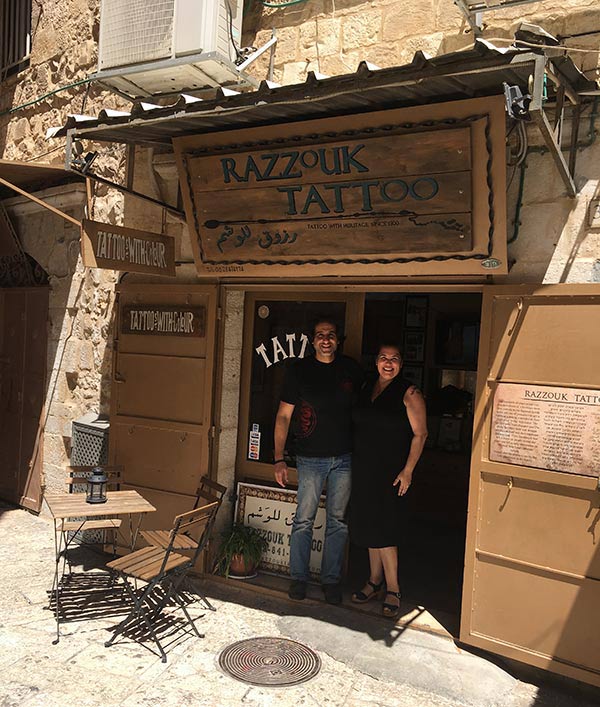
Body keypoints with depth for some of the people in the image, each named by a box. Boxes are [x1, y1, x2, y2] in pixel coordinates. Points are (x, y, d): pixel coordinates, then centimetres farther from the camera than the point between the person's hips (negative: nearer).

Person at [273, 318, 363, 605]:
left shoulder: (351, 368, 3)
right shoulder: (299, 370, -4)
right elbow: (283, 416, -2)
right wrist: (279, 459, -8)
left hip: (344, 458, 2)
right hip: (311, 459, -2)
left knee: (338, 521, 10)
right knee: (304, 521, 4)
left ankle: (331, 579, 24)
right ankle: (298, 578, 22)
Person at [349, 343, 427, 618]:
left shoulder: (409, 393, -7)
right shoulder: (366, 389, 10)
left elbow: (420, 434, -9)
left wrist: (408, 470, -15)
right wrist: (354, 464, 9)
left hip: (390, 470, -6)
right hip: (363, 468, 6)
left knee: (382, 529, -5)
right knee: (369, 525, 12)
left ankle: (393, 591, 10)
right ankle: (375, 582, 26)